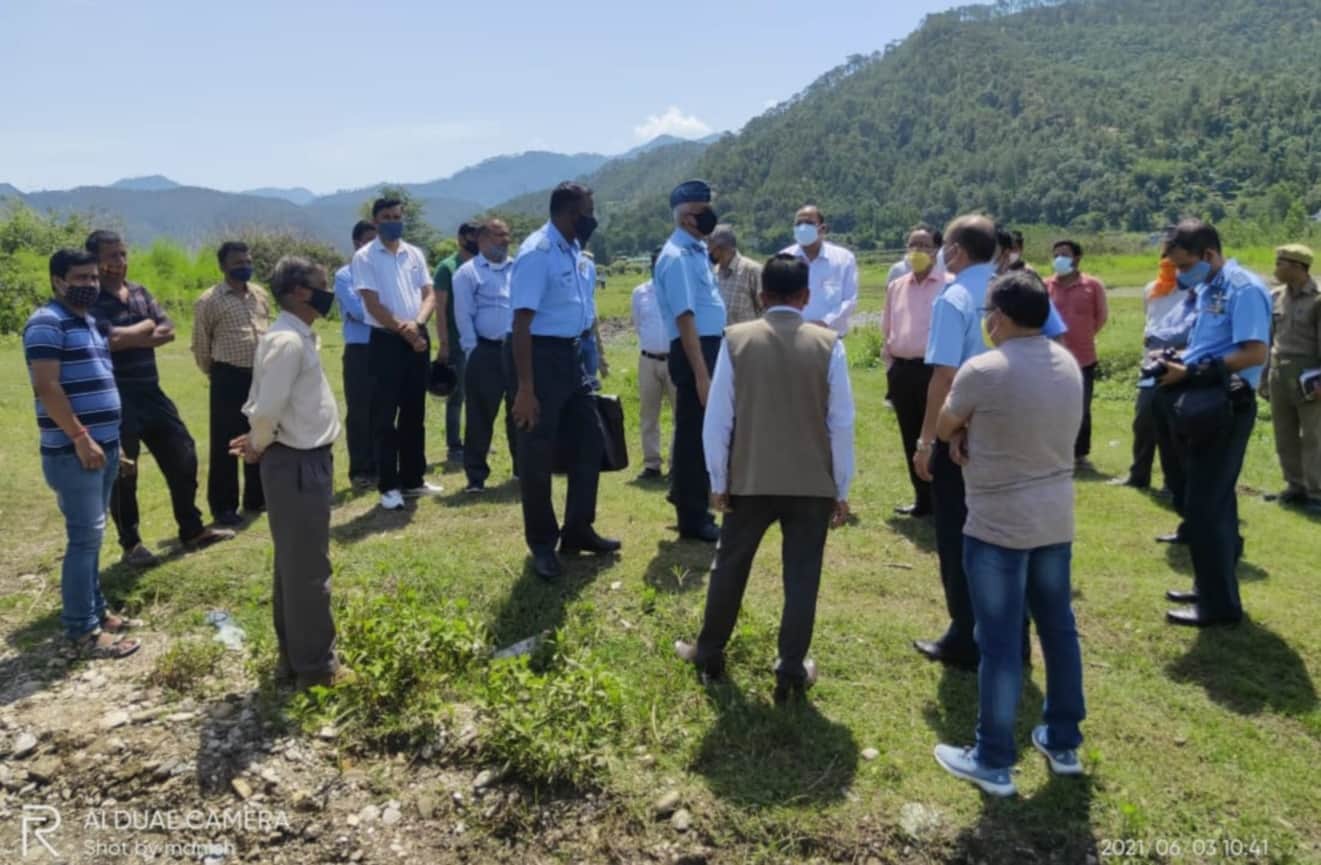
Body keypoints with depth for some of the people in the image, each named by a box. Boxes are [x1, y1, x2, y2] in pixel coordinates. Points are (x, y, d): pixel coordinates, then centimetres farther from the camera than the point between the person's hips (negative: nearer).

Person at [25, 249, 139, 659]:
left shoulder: (88, 322, 17)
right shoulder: (47, 323, -12)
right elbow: (47, 386, -20)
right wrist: (80, 437, -21)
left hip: (103, 446, 9)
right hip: (74, 451, -9)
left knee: (91, 535, 15)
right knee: (85, 537, -6)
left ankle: (95, 610, 25)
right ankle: (82, 631, 1)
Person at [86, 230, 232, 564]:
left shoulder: (140, 292, 10)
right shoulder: (91, 301, -12)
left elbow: (167, 331, 2)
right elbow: (112, 339, -25)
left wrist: (129, 337, -13)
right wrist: (146, 326, -8)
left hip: (151, 392, 7)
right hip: (116, 399, -7)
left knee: (183, 458, 11)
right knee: (123, 474, 4)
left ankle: (192, 530, 25)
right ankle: (131, 544, 18)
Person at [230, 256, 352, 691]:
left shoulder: (296, 338, 12)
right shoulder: (288, 341, -18)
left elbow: (274, 406, 18)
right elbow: (267, 408, -24)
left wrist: (259, 442, 6)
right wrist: (259, 446, -7)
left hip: (306, 461, 10)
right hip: (298, 465, -10)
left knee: (294, 566, 17)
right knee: (308, 569, 0)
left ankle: (294, 655, 29)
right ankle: (315, 665, 12)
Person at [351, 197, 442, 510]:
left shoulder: (415, 254, 10)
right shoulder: (364, 257, -4)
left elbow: (429, 295, 5)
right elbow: (373, 305, -10)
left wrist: (417, 323, -14)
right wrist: (403, 330, -13)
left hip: (418, 339, 5)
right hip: (387, 341, -5)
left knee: (415, 413, 11)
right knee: (385, 415, -2)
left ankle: (412, 480, 21)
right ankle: (389, 486, 4)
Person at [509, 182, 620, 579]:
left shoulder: (574, 250, 9)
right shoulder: (537, 253, -18)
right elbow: (521, 322, -22)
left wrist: (588, 353, 21)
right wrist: (525, 388, -24)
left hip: (570, 354, 9)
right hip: (540, 355, -9)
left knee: (590, 440, 16)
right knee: (538, 454, 3)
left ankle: (578, 530, 31)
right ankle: (542, 544, 19)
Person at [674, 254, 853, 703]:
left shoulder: (736, 339, -5)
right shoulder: (828, 344, -5)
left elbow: (717, 418, -4)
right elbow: (841, 422, -3)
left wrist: (717, 480, 6)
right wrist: (841, 489, 5)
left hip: (750, 479, 1)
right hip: (813, 482, 0)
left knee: (729, 568, 17)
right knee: (801, 577, 10)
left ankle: (709, 654, 32)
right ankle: (791, 672, 17)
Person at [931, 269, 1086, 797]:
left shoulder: (983, 371, -19)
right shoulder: (1068, 364, 3)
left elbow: (944, 430, -5)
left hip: (998, 526, -7)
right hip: (1055, 519, 7)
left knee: (1000, 643, 2)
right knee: (1058, 627, 18)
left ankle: (993, 762, 14)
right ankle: (1064, 743, 33)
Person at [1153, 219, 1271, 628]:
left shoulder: (1243, 288, -15)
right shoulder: (1207, 290, 13)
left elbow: (1255, 352, -24)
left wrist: (1191, 372, -22)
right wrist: (1179, 361, 1)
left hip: (1225, 407, -10)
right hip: (1203, 405, 10)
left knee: (1204, 505, -4)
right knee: (1211, 501, 17)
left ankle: (1219, 604, 7)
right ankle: (1210, 587, 29)